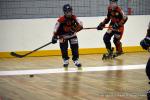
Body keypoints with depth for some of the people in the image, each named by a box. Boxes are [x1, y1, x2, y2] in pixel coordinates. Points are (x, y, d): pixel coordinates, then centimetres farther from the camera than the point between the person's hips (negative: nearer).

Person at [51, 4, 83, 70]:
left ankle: (76, 60, 5)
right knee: (63, 48, -4)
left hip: (72, 35, 2)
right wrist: (54, 37, -24)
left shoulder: (74, 18, -15)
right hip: (63, 36, -2)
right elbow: (56, 29, -20)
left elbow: (80, 24, -18)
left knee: (75, 47, -4)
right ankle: (65, 60, 12)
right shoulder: (61, 20, -24)